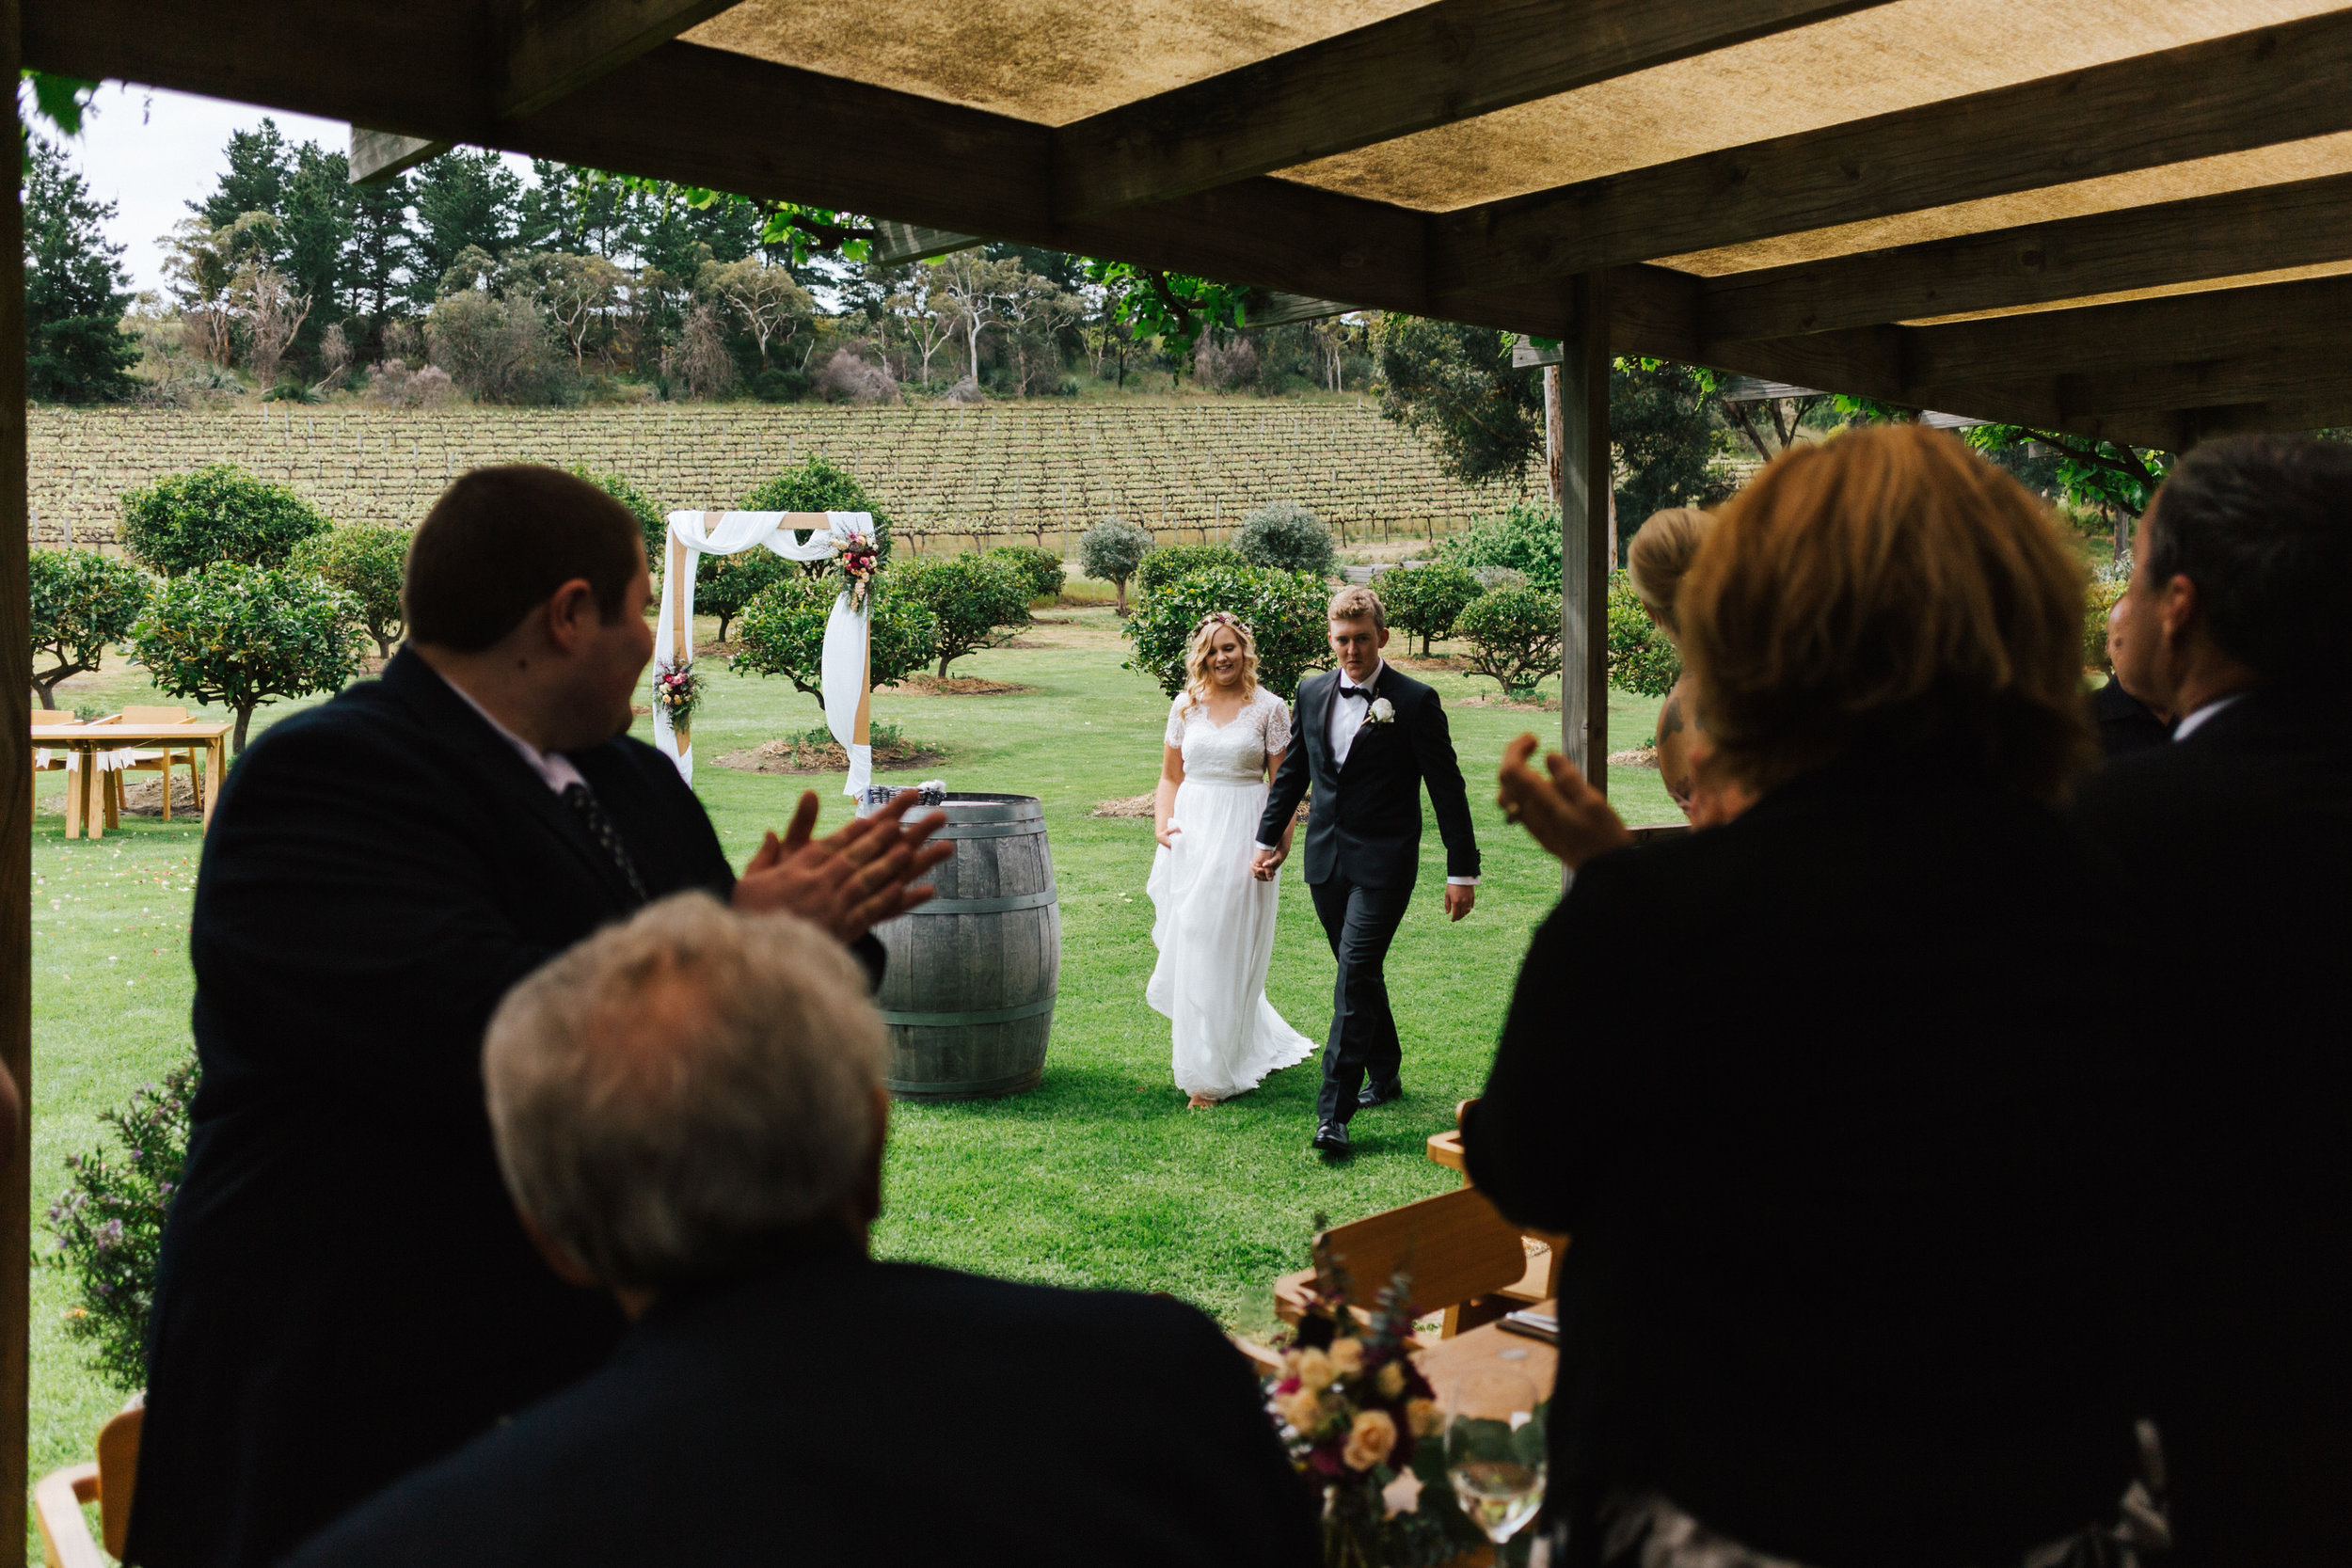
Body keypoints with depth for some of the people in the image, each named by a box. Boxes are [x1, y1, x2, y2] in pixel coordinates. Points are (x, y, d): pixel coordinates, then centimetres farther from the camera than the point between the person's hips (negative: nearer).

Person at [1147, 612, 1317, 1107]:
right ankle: (1266, 1042, 30)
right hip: (1191, 833, 4)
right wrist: (1161, 823, -2)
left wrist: (1278, 847, -13)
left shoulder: (1270, 708, -1)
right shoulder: (1186, 705, 9)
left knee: (1225, 953, -2)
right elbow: (1170, 775, 15)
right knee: (1187, 950, 7)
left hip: (1243, 836, -4)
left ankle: (1212, 1077, 10)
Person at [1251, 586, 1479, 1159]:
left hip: (1383, 863, -5)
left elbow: (1447, 789, -6)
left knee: (1355, 975, -13)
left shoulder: (1415, 702, -8)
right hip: (1326, 859, 6)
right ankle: (1385, 1074, 36)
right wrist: (1269, 838, 19)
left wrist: (1462, 870, -6)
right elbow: (1292, 771, 19)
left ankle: (1333, 1112, -13)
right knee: (1361, 973, 17)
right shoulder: (1312, 693, 7)